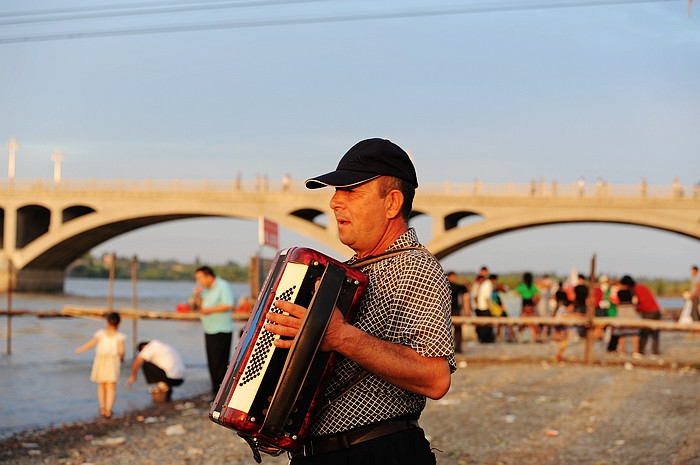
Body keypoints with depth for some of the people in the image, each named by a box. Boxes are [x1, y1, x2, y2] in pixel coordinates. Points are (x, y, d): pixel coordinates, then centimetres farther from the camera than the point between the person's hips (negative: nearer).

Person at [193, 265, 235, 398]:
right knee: (212, 364, 10)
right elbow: (201, 305, 25)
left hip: (221, 332, -9)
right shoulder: (207, 290, 16)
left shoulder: (223, 287, -11)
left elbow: (228, 306, -22)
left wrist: (209, 310, -17)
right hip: (210, 331, 9)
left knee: (219, 365, -9)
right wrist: (197, 296, 5)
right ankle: (216, 393, 18)